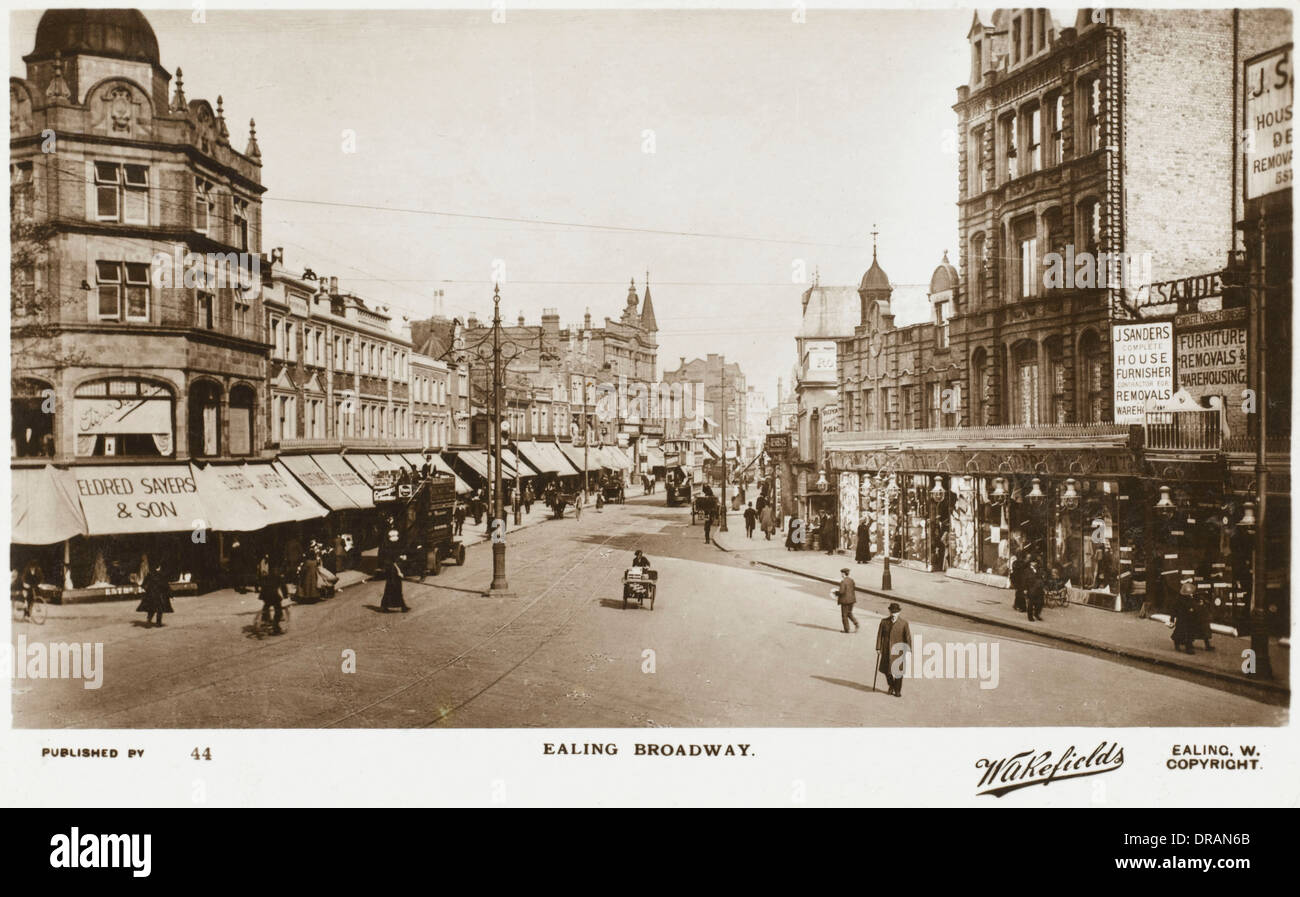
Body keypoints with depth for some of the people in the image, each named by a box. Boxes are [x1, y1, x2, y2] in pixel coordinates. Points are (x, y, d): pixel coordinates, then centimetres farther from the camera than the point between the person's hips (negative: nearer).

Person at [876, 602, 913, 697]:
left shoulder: (904, 623, -6)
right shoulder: (884, 622, -1)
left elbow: (908, 637, -9)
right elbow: (879, 635, 1)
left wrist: (908, 650, -17)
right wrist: (878, 648, -2)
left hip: (898, 650, -2)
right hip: (886, 650, 2)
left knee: (898, 670, -1)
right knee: (887, 670, 7)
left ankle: (897, 691, 15)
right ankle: (891, 686, 34)